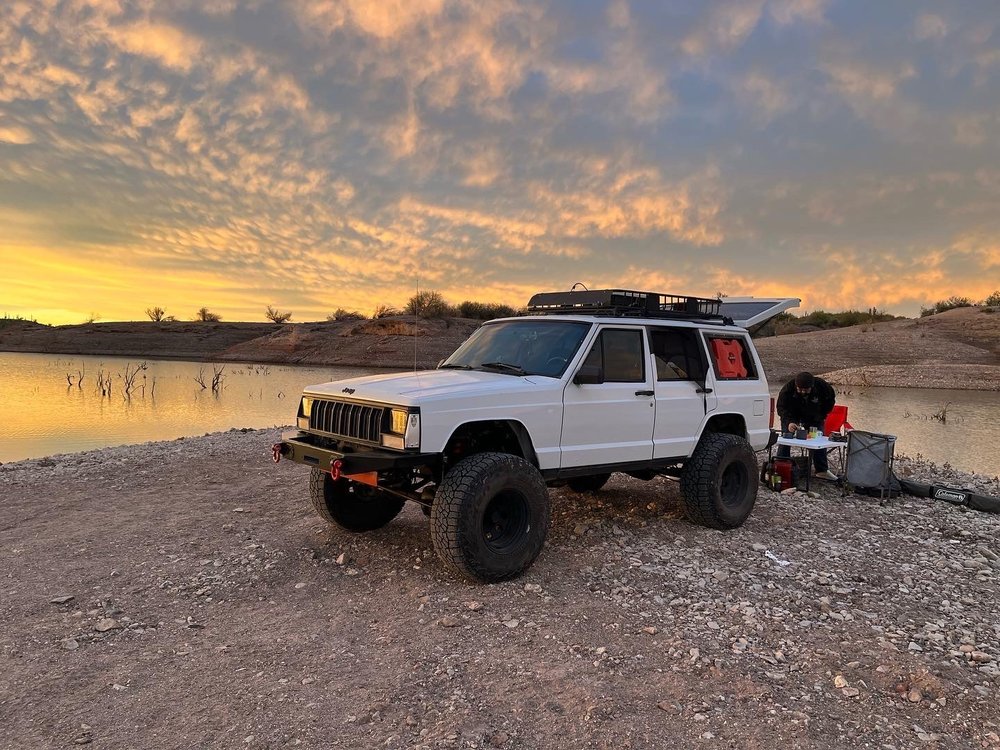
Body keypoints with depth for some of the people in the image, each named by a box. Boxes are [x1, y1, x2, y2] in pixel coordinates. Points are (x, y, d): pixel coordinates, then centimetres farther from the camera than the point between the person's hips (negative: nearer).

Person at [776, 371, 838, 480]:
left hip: (813, 417, 2)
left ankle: (822, 470, 9)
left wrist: (822, 415, -9)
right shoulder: (787, 389, -34)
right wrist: (789, 422, -46)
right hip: (791, 416, -2)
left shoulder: (822, 386, -27)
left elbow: (830, 400, -5)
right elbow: (781, 408, -28)